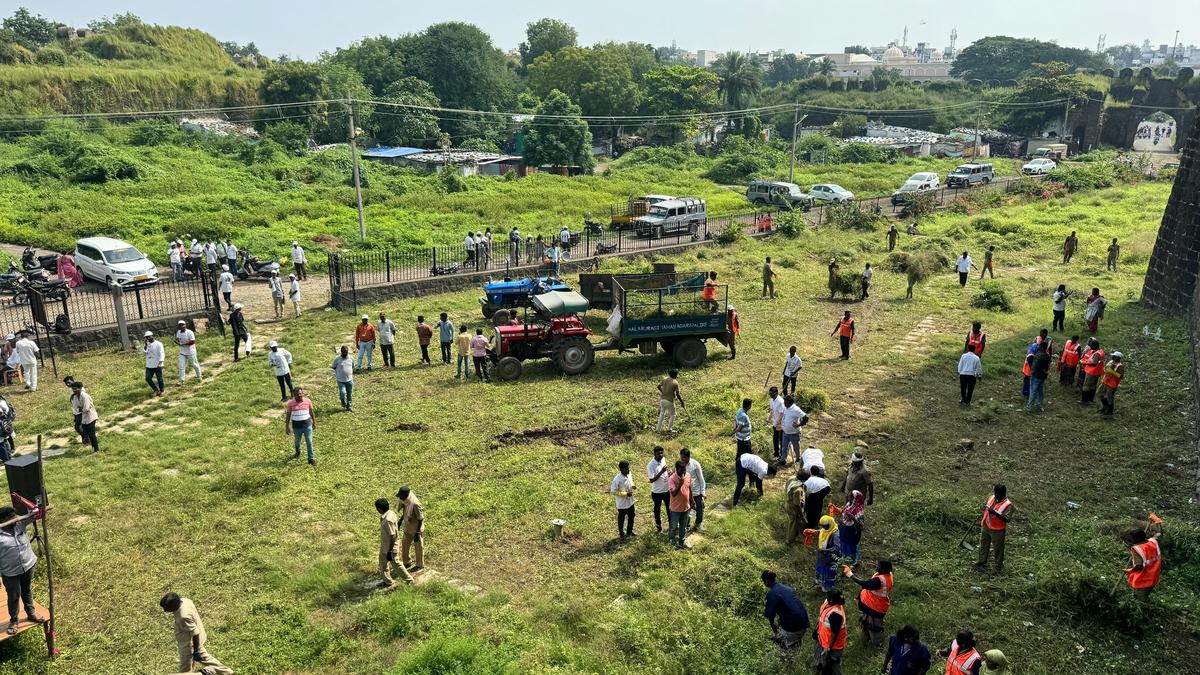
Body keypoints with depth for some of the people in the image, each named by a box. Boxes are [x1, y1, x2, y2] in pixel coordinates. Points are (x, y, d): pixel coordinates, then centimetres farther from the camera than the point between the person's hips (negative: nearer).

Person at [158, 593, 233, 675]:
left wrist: (196, 651, -18)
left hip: (189, 645, -9)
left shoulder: (184, 617, -38)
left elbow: (195, 634, -29)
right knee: (204, 657, 27)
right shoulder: (183, 600, -13)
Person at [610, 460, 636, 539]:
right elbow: (613, 492, -24)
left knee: (631, 517, 23)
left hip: (630, 502, 7)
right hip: (622, 504, -7)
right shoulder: (617, 479, -29)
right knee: (621, 519, 13)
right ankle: (621, 534, 34)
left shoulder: (628, 475, -7)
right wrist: (626, 494, -26)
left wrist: (633, 486, -10)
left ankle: (629, 532, 45)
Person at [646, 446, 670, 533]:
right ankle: (658, 525, 35)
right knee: (657, 509, 15)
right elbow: (651, 480, -25)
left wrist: (669, 471, -8)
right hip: (657, 492, -5)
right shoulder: (651, 465, -23)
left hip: (667, 489, 5)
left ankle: (671, 523, 38)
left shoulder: (663, 460, -4)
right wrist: (661, 472, -34)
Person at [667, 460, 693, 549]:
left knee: (683, 527, 19)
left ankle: (681, 542, 36)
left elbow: (690, 490, 6)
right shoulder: (672, 479, -24)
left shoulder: (688, 476, -6)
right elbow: (673, 493, -31)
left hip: (686, 507, 5)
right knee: (674, 526, 15)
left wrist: (691, 503, 12)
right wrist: (680, 483, -41)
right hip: (676, 508, -5)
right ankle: (671, 538, 41)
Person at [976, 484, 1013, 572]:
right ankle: (981, 562, 35)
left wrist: (995, 513, -39)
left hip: (997, 530, -6)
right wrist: (985, 508, -5)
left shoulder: (1008, 505, -21)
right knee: (983, 545, 19)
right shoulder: (991, 498, -2)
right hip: (985, 527, 6)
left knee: (998, 548, 11)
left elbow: (1007, 519, -30)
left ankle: (999, 565, 31)